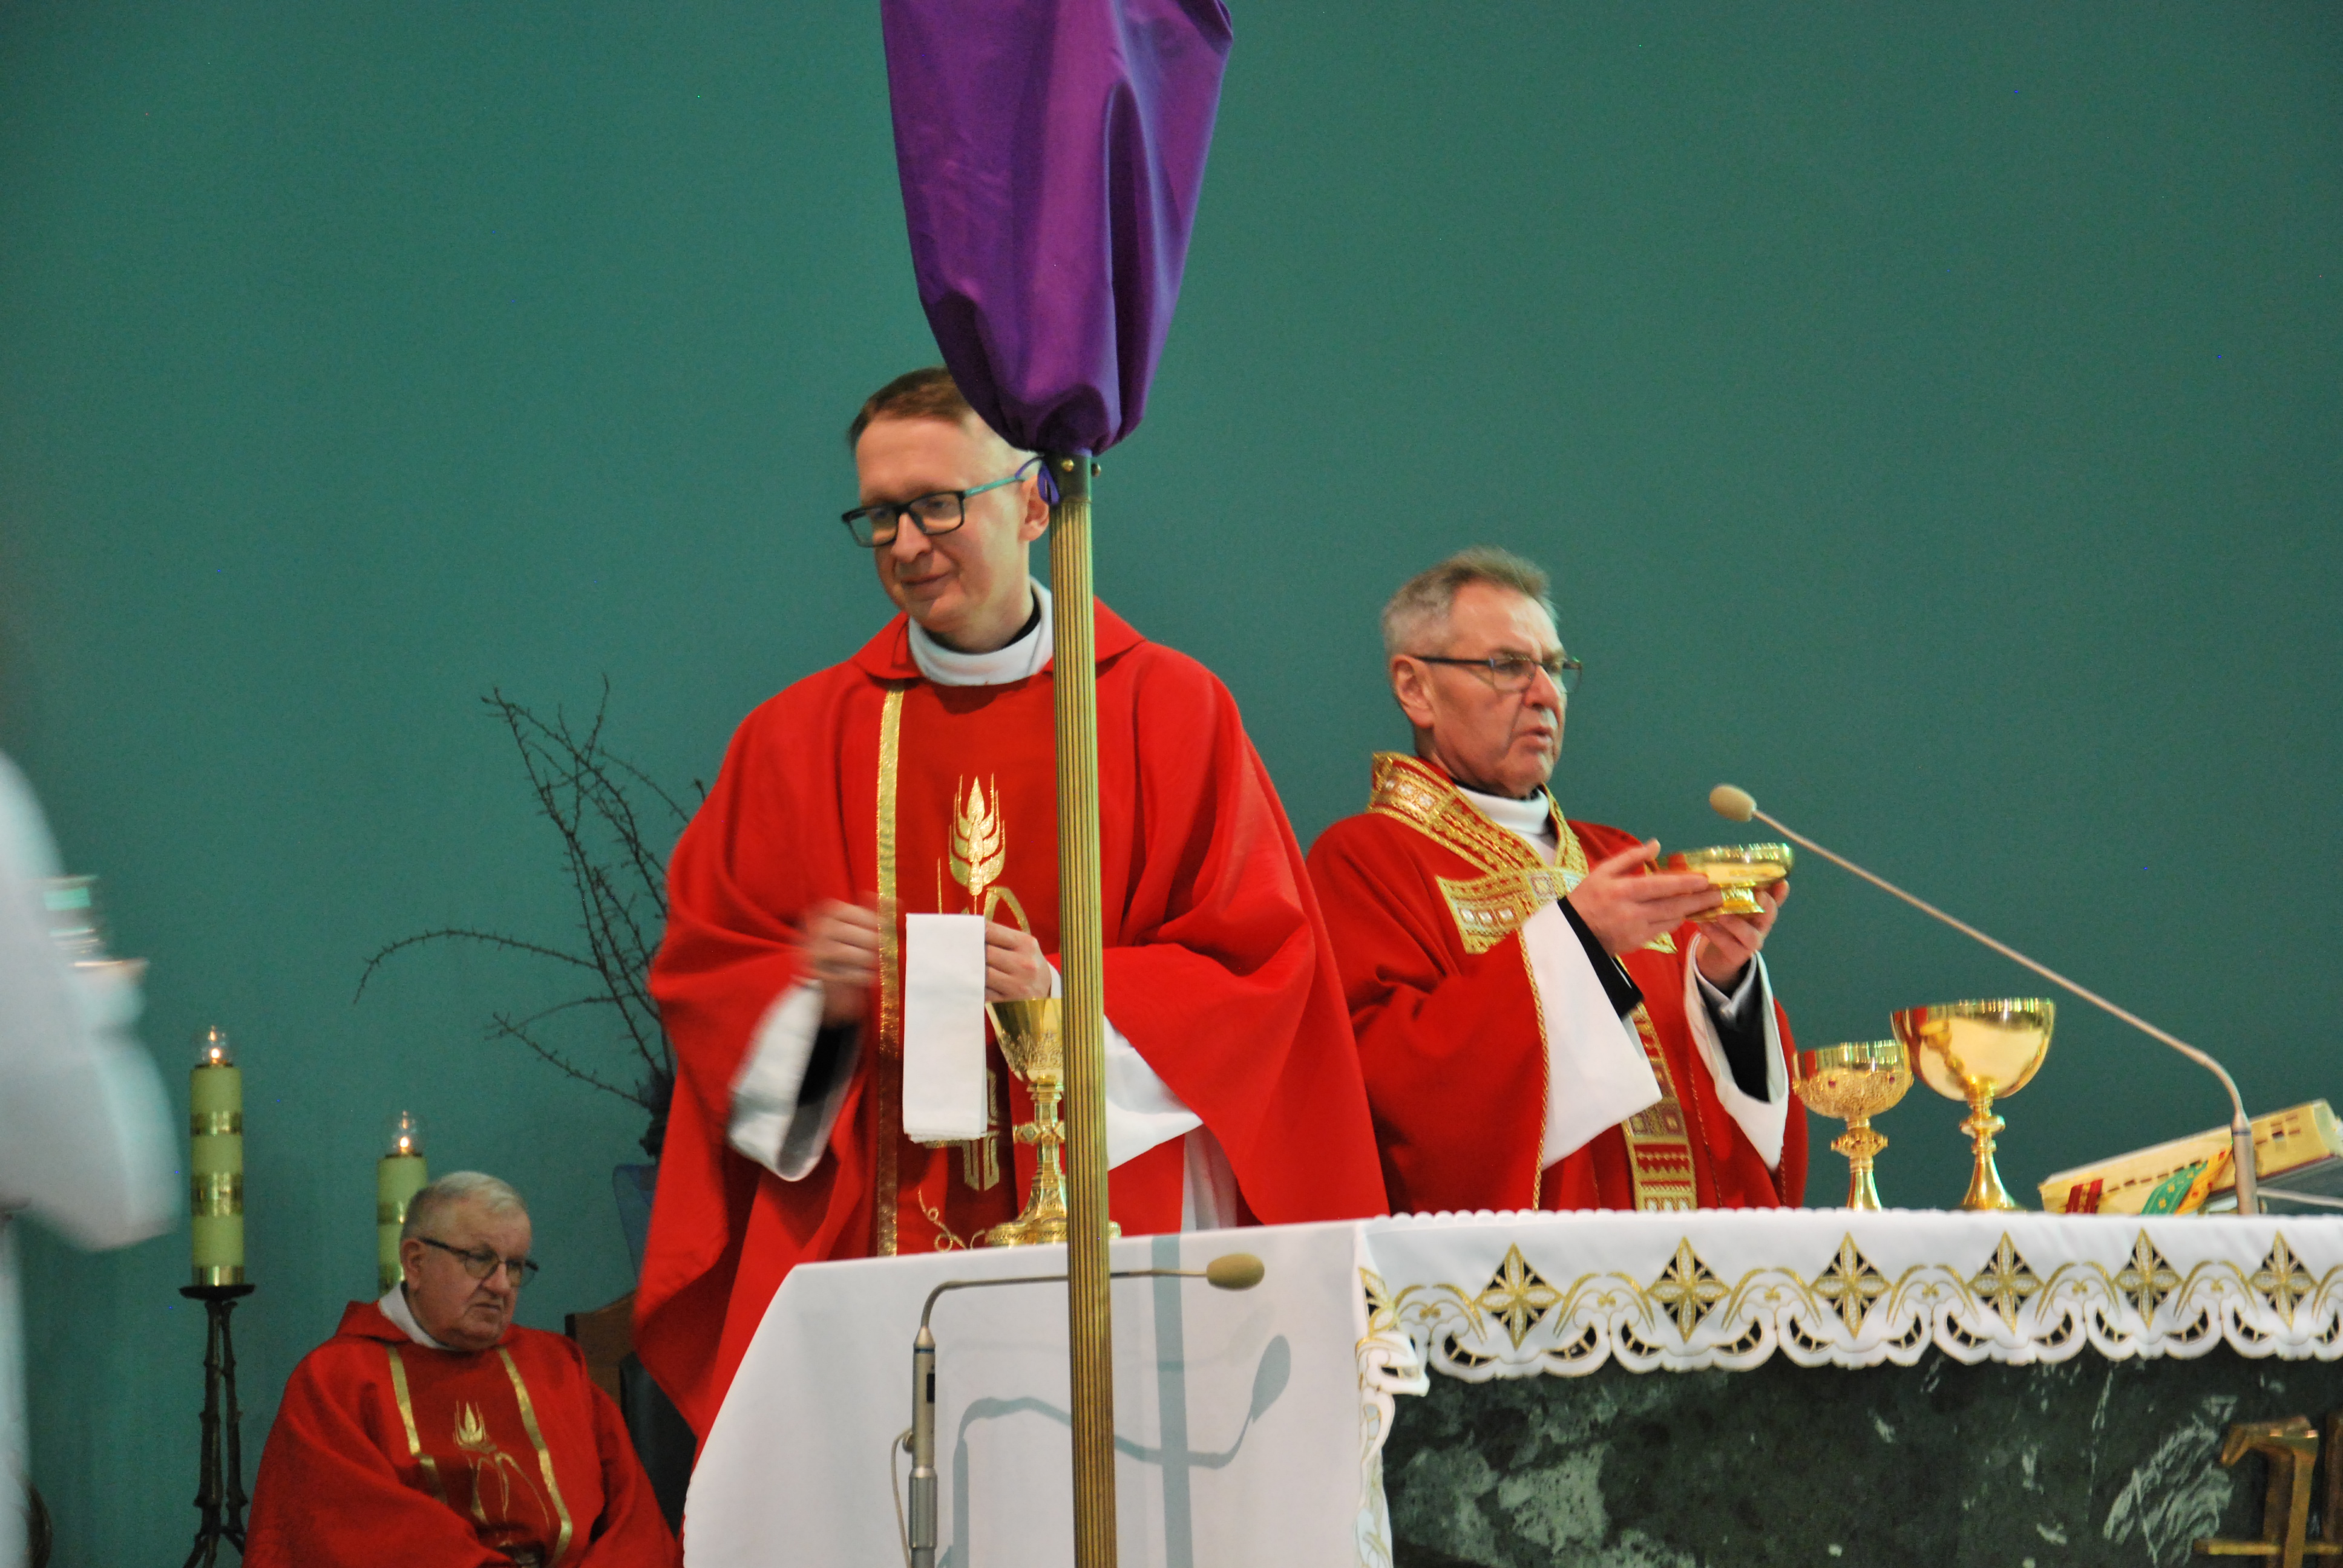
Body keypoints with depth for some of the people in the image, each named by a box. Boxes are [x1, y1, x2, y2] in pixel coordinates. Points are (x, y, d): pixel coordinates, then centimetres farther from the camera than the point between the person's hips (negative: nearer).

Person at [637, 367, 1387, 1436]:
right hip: (867, 1238, 1)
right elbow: (702, 967, 13)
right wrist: (810, 993, -8)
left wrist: (1066, 993, -12)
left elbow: (1259, 956, 3)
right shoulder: (797, 737, 12)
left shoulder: (1166, 710, 6)